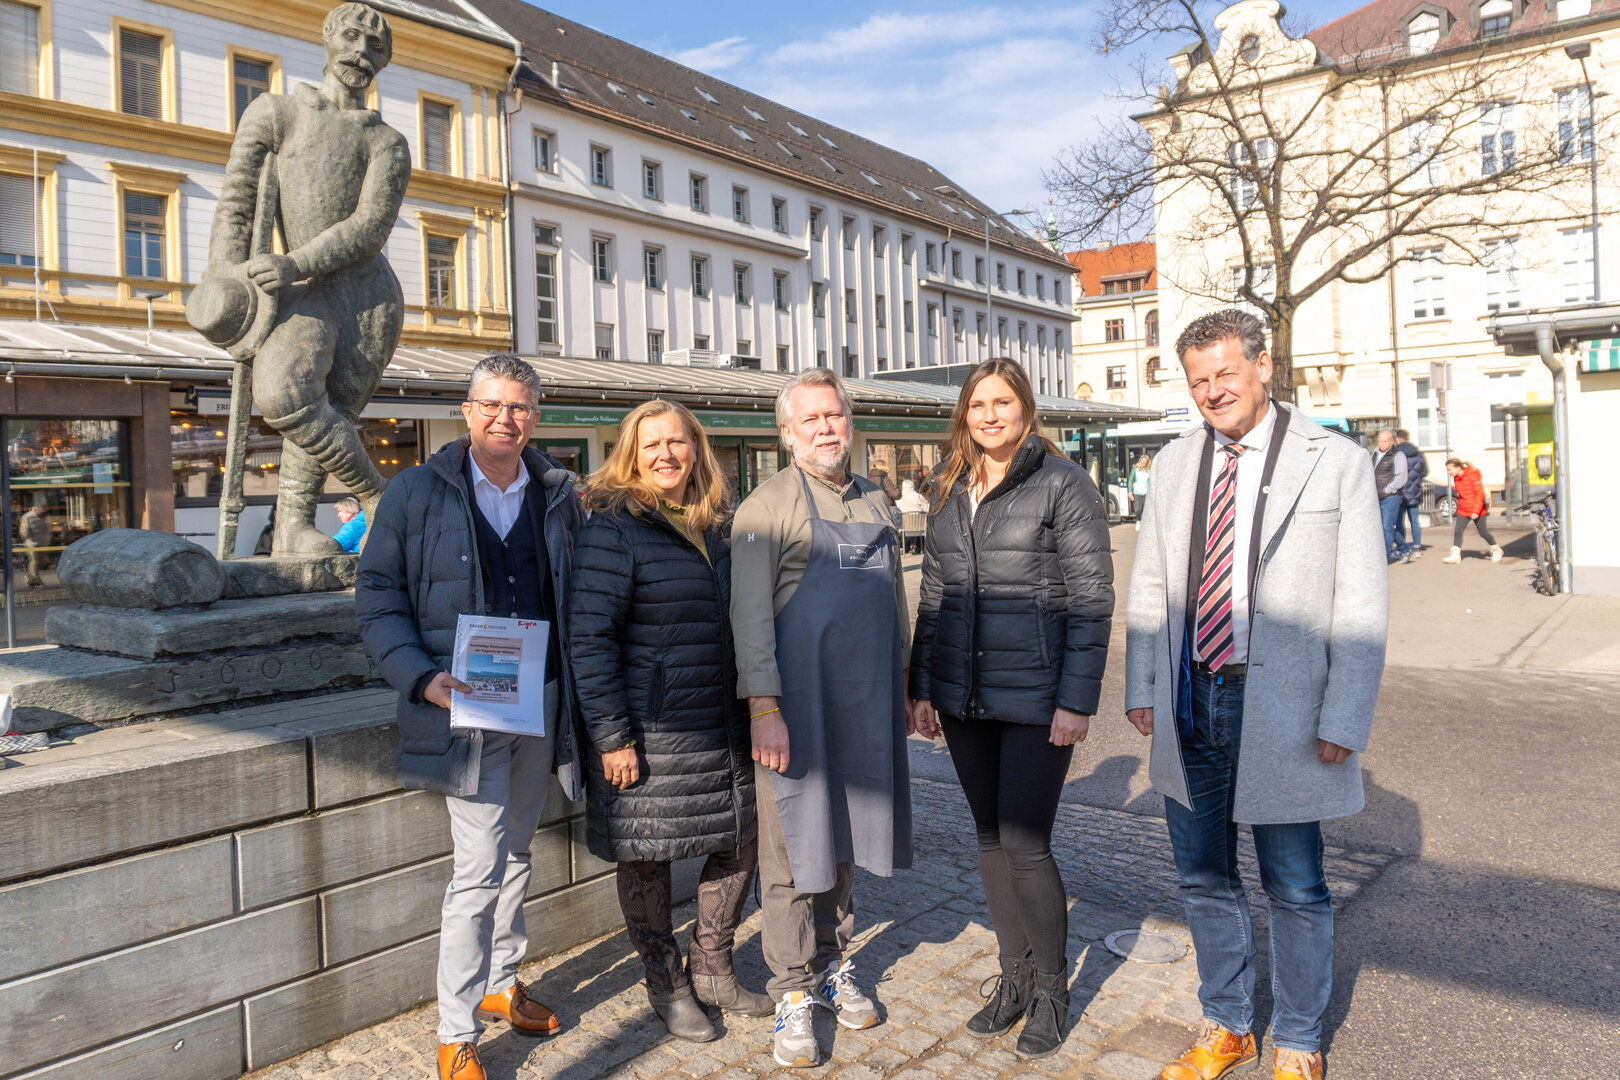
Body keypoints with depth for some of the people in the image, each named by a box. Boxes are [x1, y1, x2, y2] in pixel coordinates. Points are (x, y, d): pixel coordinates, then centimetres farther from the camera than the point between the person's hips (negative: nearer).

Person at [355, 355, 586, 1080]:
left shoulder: (559, 495, 5)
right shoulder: (416, 493, -4)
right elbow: (378, 599, -3)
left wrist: (576, 692, 1)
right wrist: (421, 678, -17)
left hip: (543, 703, 4)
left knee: (515, 853, 18)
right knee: (480, 868, -5)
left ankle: (500, 982, 38)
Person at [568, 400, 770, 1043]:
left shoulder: (711, 528, 11)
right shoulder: (613, 527, -11)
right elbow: (589, 637, -15)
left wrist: (752, 712, 18)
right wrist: (611, 736, -18)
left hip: (721, 731, 7)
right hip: (648, 733, -7)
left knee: (740, 843, 13)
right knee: (648, 859, 7)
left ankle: (713, 969, 34)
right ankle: (667, 985, 29)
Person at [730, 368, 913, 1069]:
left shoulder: (876, 503, 13)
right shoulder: (768, 505, -5)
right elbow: (749, 614, -11)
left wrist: (904, 688, 17)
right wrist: (764, 708, -18)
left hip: (868, 704, 6)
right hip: (796, 703, -5)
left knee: (845, 839, 16)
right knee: (793, 846, 3)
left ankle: (832, 964, 32)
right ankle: (793, 993, 16)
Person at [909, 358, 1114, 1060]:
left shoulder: (1063, 483, -6)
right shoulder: (949, 491, 10)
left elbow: (1092, 599, -9)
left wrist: (1076, 700, -14)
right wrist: (921, 686, 9)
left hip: (1035, 696, -5)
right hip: (962, 698, 6)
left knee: (1025, 845, -3)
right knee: (990, 838, 13)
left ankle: (1051, 990, 19)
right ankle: (1014, 977, 30)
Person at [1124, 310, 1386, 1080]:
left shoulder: (1336, 463, -5)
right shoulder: (1173, 465, 8)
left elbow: (1361, 606, -7)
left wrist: (1344, 722, -12)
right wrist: (1142, 689, 5)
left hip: (1280, 712, -4)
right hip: (1188, 708, 4)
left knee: (1294, 891, 11)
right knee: (1204, 879, 17)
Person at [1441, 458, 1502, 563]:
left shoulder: (1473, 476, -18)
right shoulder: (1456, 479, 4)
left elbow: (1480, 494, -19)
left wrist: (1476, 511, -23)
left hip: (1478, 511, -6)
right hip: (1463, 511, 6)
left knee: (1483, 533, 6)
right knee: (1457, 531, -7)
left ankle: (1496, 550, 29)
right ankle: (1455, 556, -7)